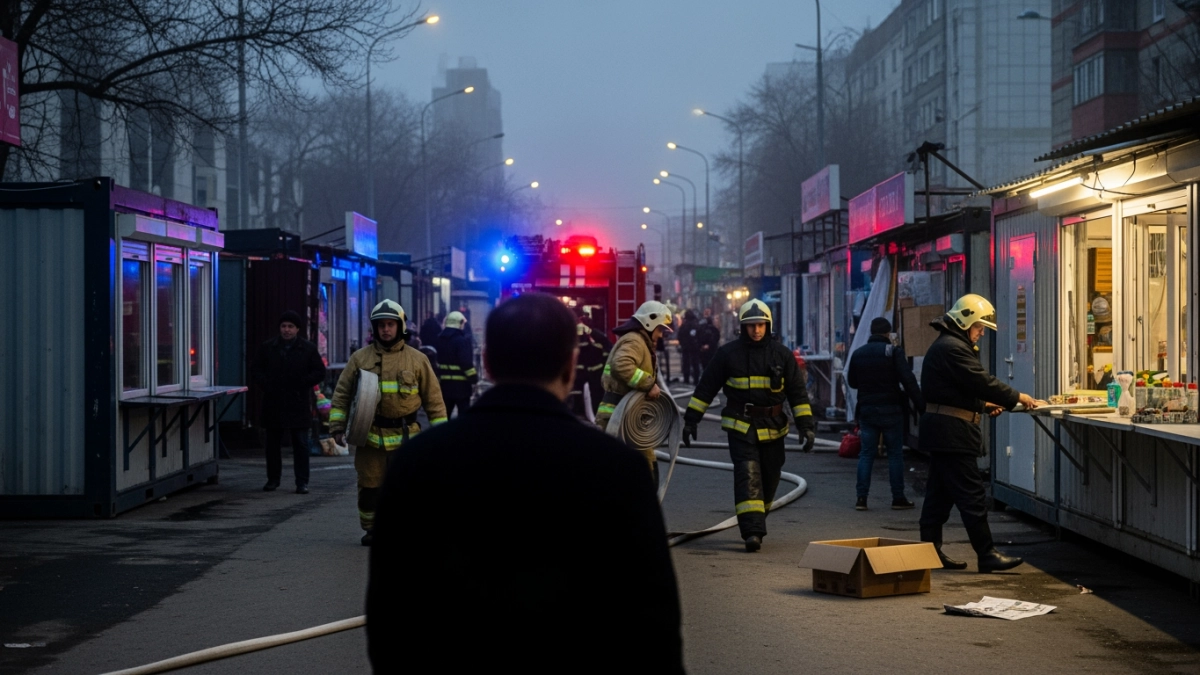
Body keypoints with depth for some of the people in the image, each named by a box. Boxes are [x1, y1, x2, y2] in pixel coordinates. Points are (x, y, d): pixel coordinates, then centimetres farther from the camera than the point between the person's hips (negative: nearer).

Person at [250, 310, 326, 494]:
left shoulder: (308, 349, 3)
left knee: (301, 444, -3)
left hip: (299, 405, -2)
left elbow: (319, 373, 3)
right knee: (273, 443, 9)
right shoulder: (267, 348, 7)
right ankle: (272, 479, 19)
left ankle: (302, 482, 0)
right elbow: (255, 370, 10)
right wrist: (267, 384, -7)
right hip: (273, 404, 2)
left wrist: (301, 383, -11)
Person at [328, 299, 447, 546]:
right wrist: (337, 426, 1)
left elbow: (433, 398, 7)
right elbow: (342, 394, 9)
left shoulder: (417, 360, 5)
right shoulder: (359, 358, 6)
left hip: (405, 436, -1)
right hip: (370, 435, 1)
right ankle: (371, 529, 19)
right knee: (369, 486, 6)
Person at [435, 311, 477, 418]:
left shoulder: (440, 339, 11)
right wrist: (474, 379, -14)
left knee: (443, 413, 13)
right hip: (461, 385, -7)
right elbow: (467, 363, -18)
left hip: (444, 383, 7)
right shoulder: (462, 340, -13)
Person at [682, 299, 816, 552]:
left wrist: (806, 426, -4)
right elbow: (706, 387, 3)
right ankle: (752, 531, -21)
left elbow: (797, 393, 4)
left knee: (769, 479, 10)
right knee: (747, 476, -15)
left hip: (772, 427, 3)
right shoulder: (728, 353, -1)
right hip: (741, 426, -3)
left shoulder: (781, 355, 3)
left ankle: (754, 523, 30)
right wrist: (691, 419, 0)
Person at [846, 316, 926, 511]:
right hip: (891, 409, -4)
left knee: (866, 453, 7)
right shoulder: (894, 352, -9)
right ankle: (898, 498, 5)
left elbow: (851, 382, 16)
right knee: (895, 453, 4)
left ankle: (861, 498, 2)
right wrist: (921, 406, -14)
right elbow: (909, 381, -15)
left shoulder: (858, 354, 6)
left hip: (866, 409, 4)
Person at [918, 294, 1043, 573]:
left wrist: (983, 405, 12)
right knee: (972, 496, -8)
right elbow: (982, 382, -19)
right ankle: (986, 554, -5)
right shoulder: (953, 348, -16)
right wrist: (1017, 398, -10)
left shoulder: (946, 346, 19)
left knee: (939, 494, 11)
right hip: (953, 432, -11)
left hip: (942, 431, 11)